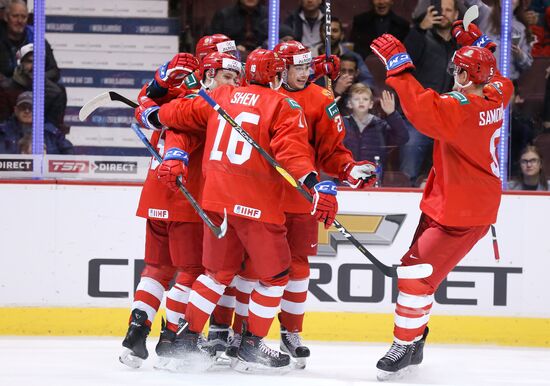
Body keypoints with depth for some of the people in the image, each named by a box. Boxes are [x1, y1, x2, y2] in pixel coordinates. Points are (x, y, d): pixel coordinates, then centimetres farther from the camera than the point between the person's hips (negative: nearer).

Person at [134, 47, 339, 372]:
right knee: (275, 275, 9)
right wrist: (318, 187, -26)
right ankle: (251, 347, 9)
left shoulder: (220, 97, 11)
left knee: (220, 271, 21)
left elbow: (182, 113, 18)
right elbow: (293, 150, -18)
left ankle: (188, 337, 20)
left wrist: (151, 114, 37)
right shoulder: (285, 106, -4)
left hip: (216, 199, 6)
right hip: (256, 205, -6)